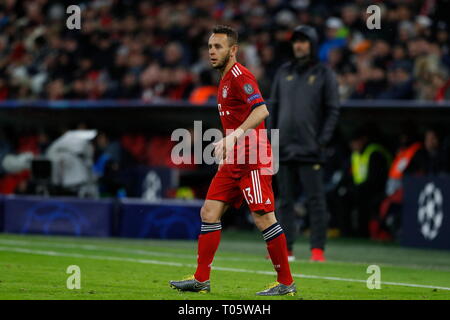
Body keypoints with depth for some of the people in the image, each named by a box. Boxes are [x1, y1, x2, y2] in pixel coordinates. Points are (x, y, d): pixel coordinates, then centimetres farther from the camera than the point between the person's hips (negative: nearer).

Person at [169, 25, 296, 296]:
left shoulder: (240, 76, -12)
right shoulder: (226, 79, 18)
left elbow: (261, 111, -25)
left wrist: (235, 135, -32)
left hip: (252, 159, -10)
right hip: (234, 160, 10)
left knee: (263, 218, -9)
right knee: (209, 212, 5)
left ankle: (286, 283, -3)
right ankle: (201, 279, 8)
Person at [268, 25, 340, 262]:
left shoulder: (324, 74, 3)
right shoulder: (283, 73, 15)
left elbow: (333, 110, -1)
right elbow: (274, 107, 17)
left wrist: (323, 140, -10)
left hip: (310, 150, -4)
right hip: (284, 149, 5)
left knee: (315, 200, -6)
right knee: (284, 200, 6)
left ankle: (317, 249, -5)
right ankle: (285, 248, 10)